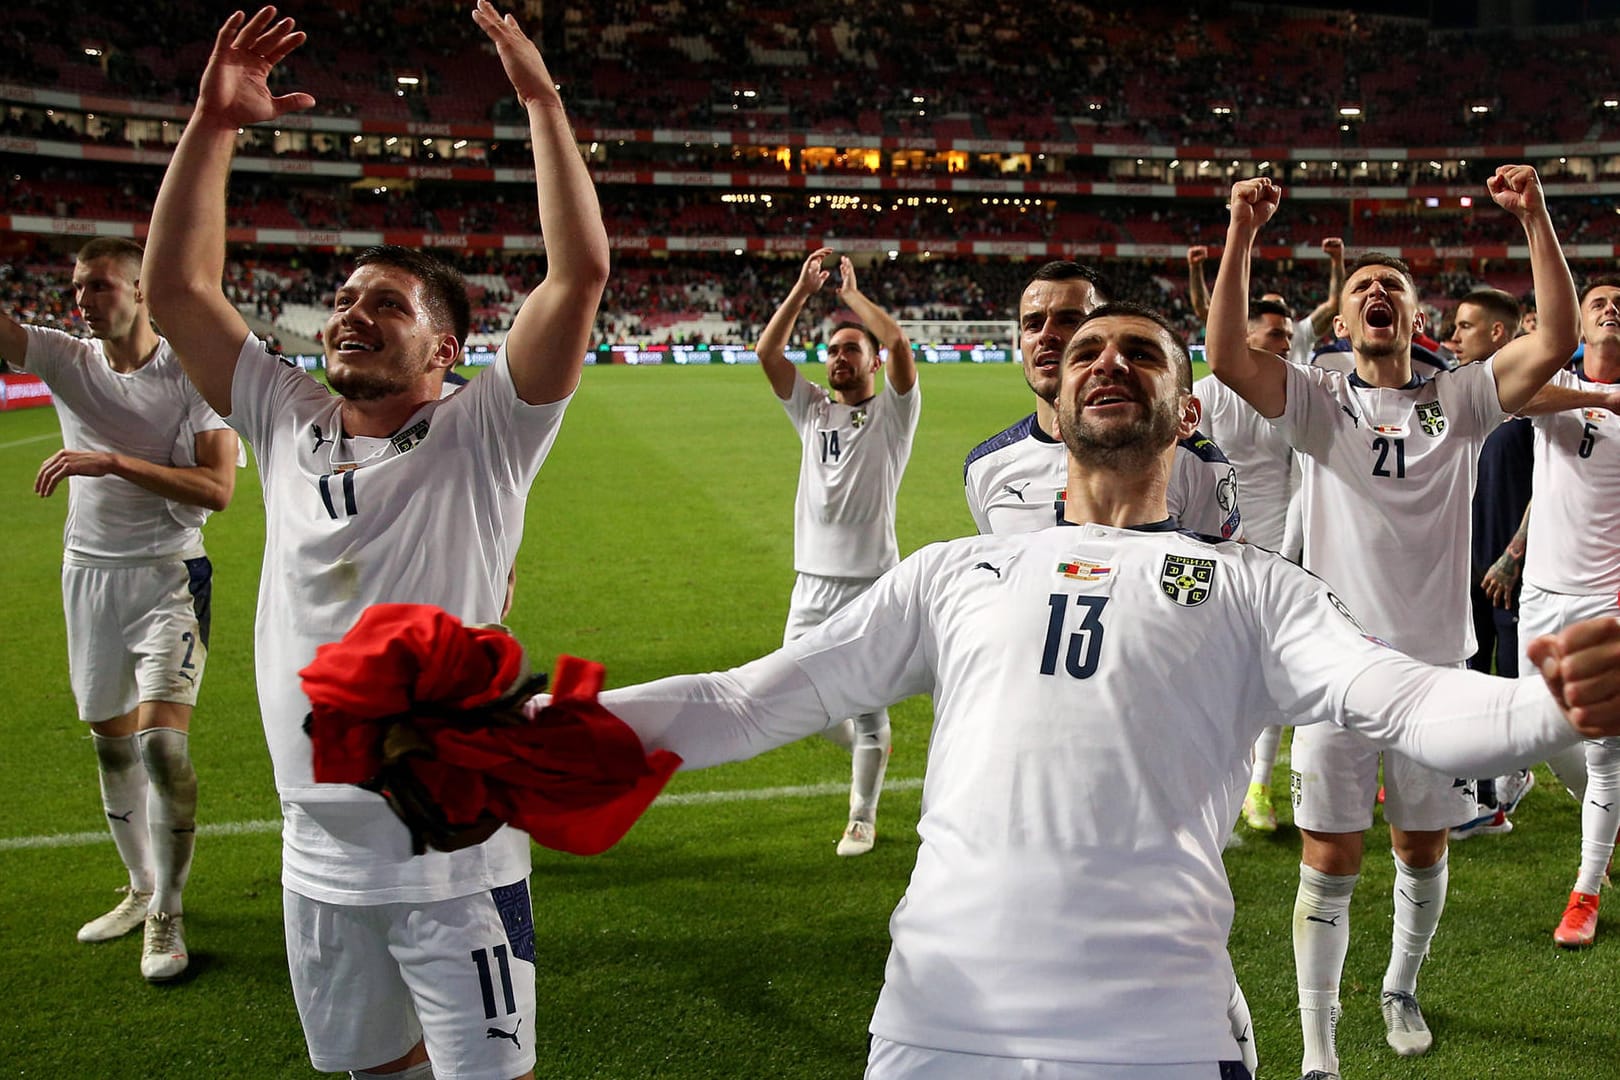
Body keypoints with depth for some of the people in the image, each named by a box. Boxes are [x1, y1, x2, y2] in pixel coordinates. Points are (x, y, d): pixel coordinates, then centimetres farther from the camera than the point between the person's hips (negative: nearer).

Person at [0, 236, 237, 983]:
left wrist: (113, 461, -23)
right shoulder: (64, 360, 2)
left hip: (168, 577, -5)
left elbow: (216, 489, -17)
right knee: (110, 743, 13)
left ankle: (167, 914, 1)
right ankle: (142, 889, 31)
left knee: (161, 739, -14)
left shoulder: (193, 375, -9)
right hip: (89, 576, 5)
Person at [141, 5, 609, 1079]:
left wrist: (541, 99, -20)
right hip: (321, 857, 5)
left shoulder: (482, 438, -10)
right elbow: (177, 287, 7)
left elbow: (581, 274, -20)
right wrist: (215, 122, 0)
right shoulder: (287, 425, 3)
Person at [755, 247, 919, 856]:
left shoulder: (892, 412, 1)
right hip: (812, 582, 5)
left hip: (871, 583, -5)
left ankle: (862, 819, 18)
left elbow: (898, 343, -15)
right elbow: (767, 352, 5)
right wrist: (804, 289, 1)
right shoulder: (813, 411, 15)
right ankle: (865, 745, 35)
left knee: (867, 708, 2)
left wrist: (852, 293, -2)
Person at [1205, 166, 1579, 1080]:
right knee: (1329, 864, 1)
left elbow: (1556, 342, -11)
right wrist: (1242, 233, -23)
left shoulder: (1460, 402, 3)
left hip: (1435, 662, 2)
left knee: (1424, 850, 16)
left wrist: (1536, 218, -16)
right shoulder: (1319, 404, -1)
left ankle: (1402, 991, 41)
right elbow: (1228, 356, -17)